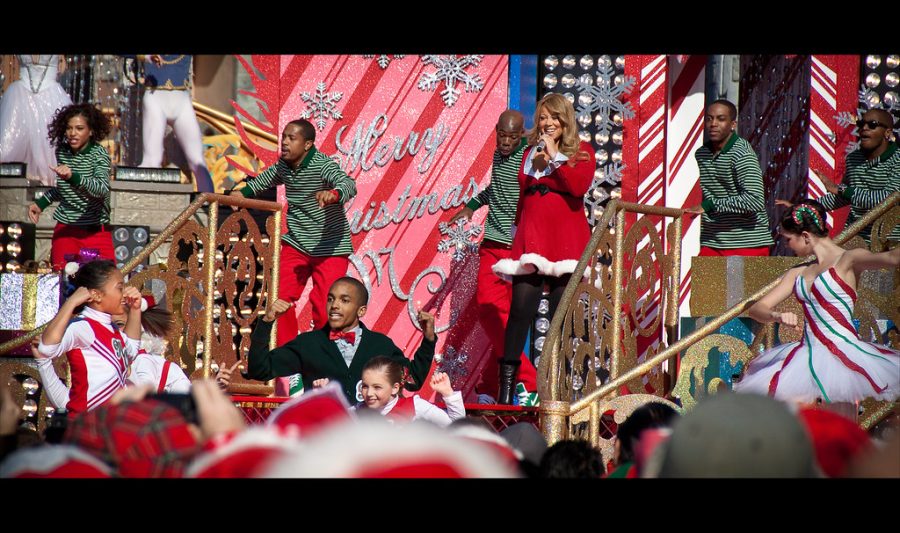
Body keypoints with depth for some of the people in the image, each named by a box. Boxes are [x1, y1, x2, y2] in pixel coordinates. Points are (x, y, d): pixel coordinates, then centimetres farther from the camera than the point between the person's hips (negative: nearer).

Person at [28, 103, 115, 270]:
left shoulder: (99, 154, -11)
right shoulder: (62, 152, 5)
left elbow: (102, 189, -30)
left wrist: (72, 177, -44)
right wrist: (41, 203, 14)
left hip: (96, 232, -4)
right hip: (65, 230, 4)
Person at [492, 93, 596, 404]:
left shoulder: (581, 152, 6)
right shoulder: (530, 153, 18)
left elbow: (579, 186, -13)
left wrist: (554, 156, -10)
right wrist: (518, 228, 18)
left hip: (566, 240, -3)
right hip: (530, 238, 3)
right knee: (521, 310, -8)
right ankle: (505, 386, -9)